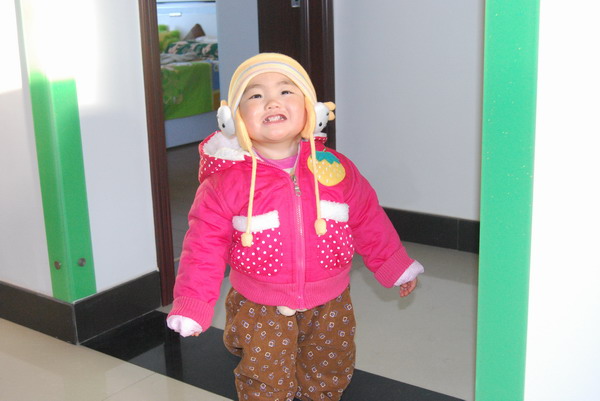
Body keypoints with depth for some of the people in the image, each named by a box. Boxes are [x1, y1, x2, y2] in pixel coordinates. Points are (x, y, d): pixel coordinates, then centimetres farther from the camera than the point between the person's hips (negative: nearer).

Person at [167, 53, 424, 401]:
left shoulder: (336, 168, -6)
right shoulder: (226, 180, -14)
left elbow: (368, 220, 6)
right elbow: (206, 245, -10)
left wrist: (397, 267, 12)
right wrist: (192, 305, -15)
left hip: (329, 305, 3)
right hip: (260, 310, -2)